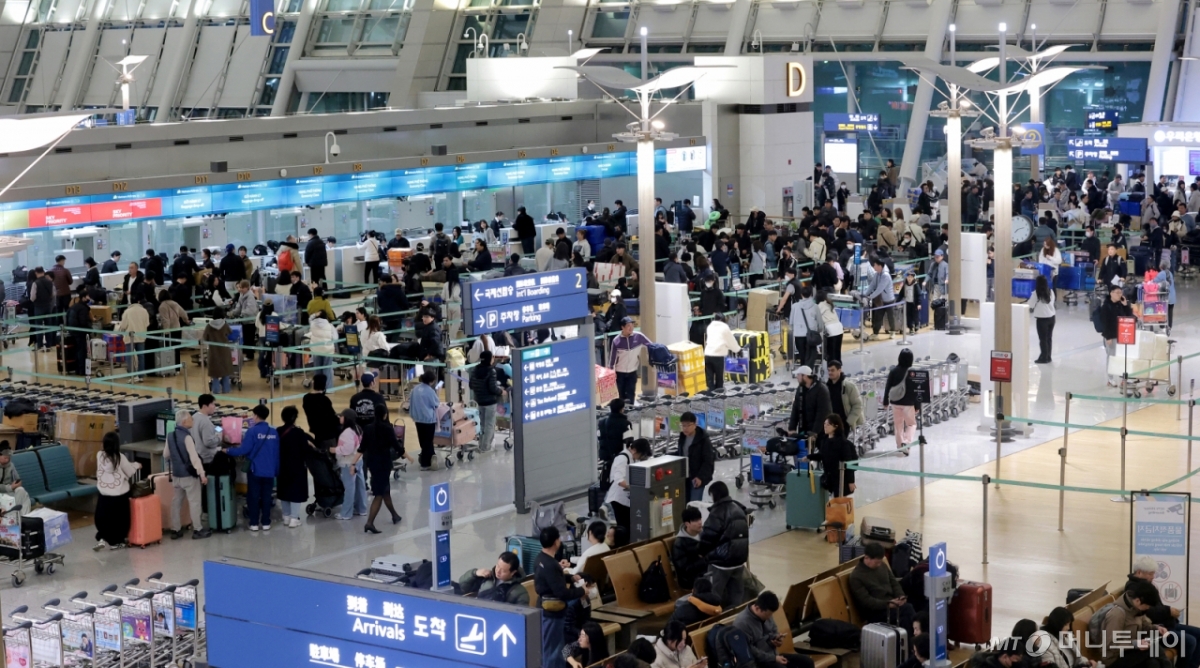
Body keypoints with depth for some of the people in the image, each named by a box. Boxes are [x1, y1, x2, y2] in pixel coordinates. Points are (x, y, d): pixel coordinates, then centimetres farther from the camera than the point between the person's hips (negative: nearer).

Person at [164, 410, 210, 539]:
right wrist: (202, 474, -20)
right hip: (189, 475, -7)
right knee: (194, 502, 3)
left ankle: (175, 530, 18)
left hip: (176, 475, 7)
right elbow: (194, 457, -24)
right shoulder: (186, 437, -21)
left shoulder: (170, 436, 2)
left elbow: (166, 455, 13)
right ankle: (197, 530, 8)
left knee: (176, 502, 13)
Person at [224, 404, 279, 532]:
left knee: (254, 496, 6)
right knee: (266, 496, 9)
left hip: (255, 469, -4)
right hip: (269, 470, 4)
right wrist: (276, 470, 14)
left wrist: (228, 451, -2)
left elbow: (244, 450, -16)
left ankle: (254, 523, 8)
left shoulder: (252, 431, -13)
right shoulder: (274, 432, 2)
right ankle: (266, 523, 11)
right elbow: (277, 453, 6)